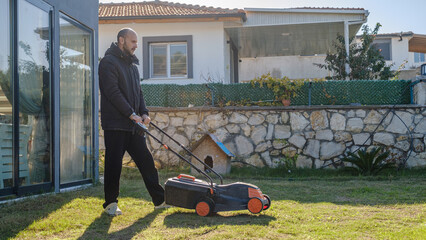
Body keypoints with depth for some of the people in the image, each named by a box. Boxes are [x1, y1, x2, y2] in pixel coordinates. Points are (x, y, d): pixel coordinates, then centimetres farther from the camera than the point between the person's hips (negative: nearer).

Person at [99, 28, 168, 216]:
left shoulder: (132, 64, 20)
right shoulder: (108, 62, -7)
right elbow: (113, 92, -17)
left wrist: (144, 113, 4)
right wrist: (132, 114, -19)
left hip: (133, 125, 8)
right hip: (115, 124, -8)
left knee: (146, 161, 8)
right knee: (114, 164, -1)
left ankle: (159, 199, 14)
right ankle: (110, 203, 12)